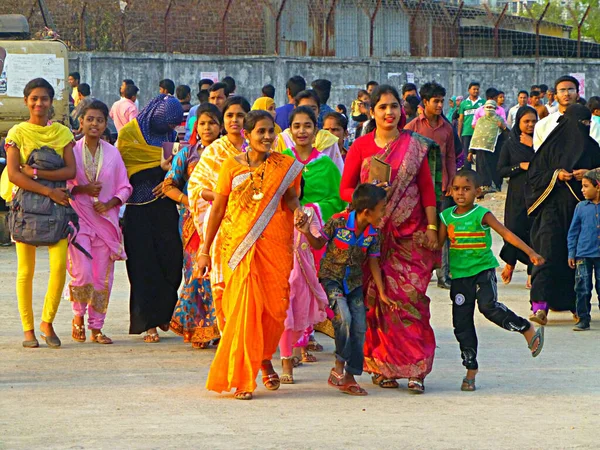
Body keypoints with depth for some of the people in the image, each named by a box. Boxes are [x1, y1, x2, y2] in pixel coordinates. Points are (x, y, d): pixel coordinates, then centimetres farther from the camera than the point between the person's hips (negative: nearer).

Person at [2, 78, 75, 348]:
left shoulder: (62, 133, 8)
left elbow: (70, 171, -3)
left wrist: (36, 173, -14)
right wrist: (49, 191, -16)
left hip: (56, 204, 1)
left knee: (60, 264, -12)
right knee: (25, 270, 0)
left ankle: (48, 322, 3)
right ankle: (28, 329, 8)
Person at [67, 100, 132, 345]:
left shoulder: (112, 153, 8)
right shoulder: (72, 150, 1)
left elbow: (125, 187, 9)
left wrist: (110, 203, -9)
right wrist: (81, 189, -17)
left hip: (106, 220, 3)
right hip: (79, 218, -3)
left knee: (103, 277, 2)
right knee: (82, 272, -15)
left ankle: (96, 327, 11)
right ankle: (78, 316, 9)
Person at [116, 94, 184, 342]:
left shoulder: (169, 135, 12)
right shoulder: (128, 134, -3)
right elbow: (128, 172, -5)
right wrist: (160, 168, -14)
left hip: (164, 206, 4)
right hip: (139, 208, -4)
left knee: (171, 259, -3)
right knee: (144, 264, -4)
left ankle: (164, 314, 15)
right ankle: (149, 324, -1)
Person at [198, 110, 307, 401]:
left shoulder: (285, 166, 6)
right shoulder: (232, 166, 3)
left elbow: (290, 195, 13)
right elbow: (218, 209, 7)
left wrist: (298, 210, -12)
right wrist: (205, 251, 8)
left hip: (275, 244, 2)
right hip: (238, 245, -2)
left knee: (275, 307, 0)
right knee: (243, 308, -8)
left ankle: (264, 359, 28)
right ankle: (241, 379, -2)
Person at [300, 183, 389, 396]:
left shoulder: (373, 234, -4)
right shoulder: (338, 222, -16)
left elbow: (373, 263, 4)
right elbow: (319, 244, -2)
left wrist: (382, 293, 2)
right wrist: (307, 233, -23)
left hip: (354, 282, 5)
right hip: (331, 277, -5)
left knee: (359, 328, -1)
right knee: (344, 317, -25)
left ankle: (349, 377, 8)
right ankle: (339, 367, -9)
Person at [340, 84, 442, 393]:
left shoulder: (416, 146, 7)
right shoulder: (361, 146, 6)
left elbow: (428, 188, 8)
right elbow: (345, 189, 7)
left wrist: (431, 226, 0)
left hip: (410, 234, -1)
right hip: (373, 233, 1)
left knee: (410, 297, -9)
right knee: (377, 298, -2)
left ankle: (414, 370, -9)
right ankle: (382, 367, 5)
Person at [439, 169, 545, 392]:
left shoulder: (481, 215, -8)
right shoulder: (447, 216, 4)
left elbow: (506, 234, -15)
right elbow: (438, 243, 11)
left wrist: (530, 252, -25)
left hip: (483, 270, -4)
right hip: (459, 275, 4)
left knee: (488, 306, -28)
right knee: (462, 323, 3)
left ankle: (528, 330, -11)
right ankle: (471, 369, 14)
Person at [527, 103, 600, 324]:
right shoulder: (552, 145, 1)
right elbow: (534, 174, 2)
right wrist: (556, 175, -14)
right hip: (553, 206, -4)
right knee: (548, 253, -14)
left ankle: (577, 305, 13)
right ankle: (539, 306, -20)